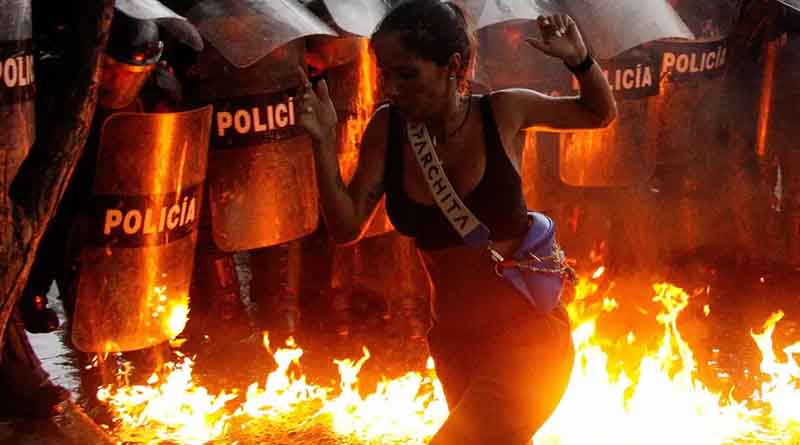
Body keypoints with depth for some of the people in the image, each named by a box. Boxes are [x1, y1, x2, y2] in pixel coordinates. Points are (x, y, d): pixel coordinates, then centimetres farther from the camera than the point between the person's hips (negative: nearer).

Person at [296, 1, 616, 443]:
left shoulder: (503, 112, -11)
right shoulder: (387, 128, -5)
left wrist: (579, 58, -15)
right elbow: (346, 227, -3)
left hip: (526, 335, -5)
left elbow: (601, 113, 5)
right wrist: (323, 141, -15)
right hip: (454, 341, 5)